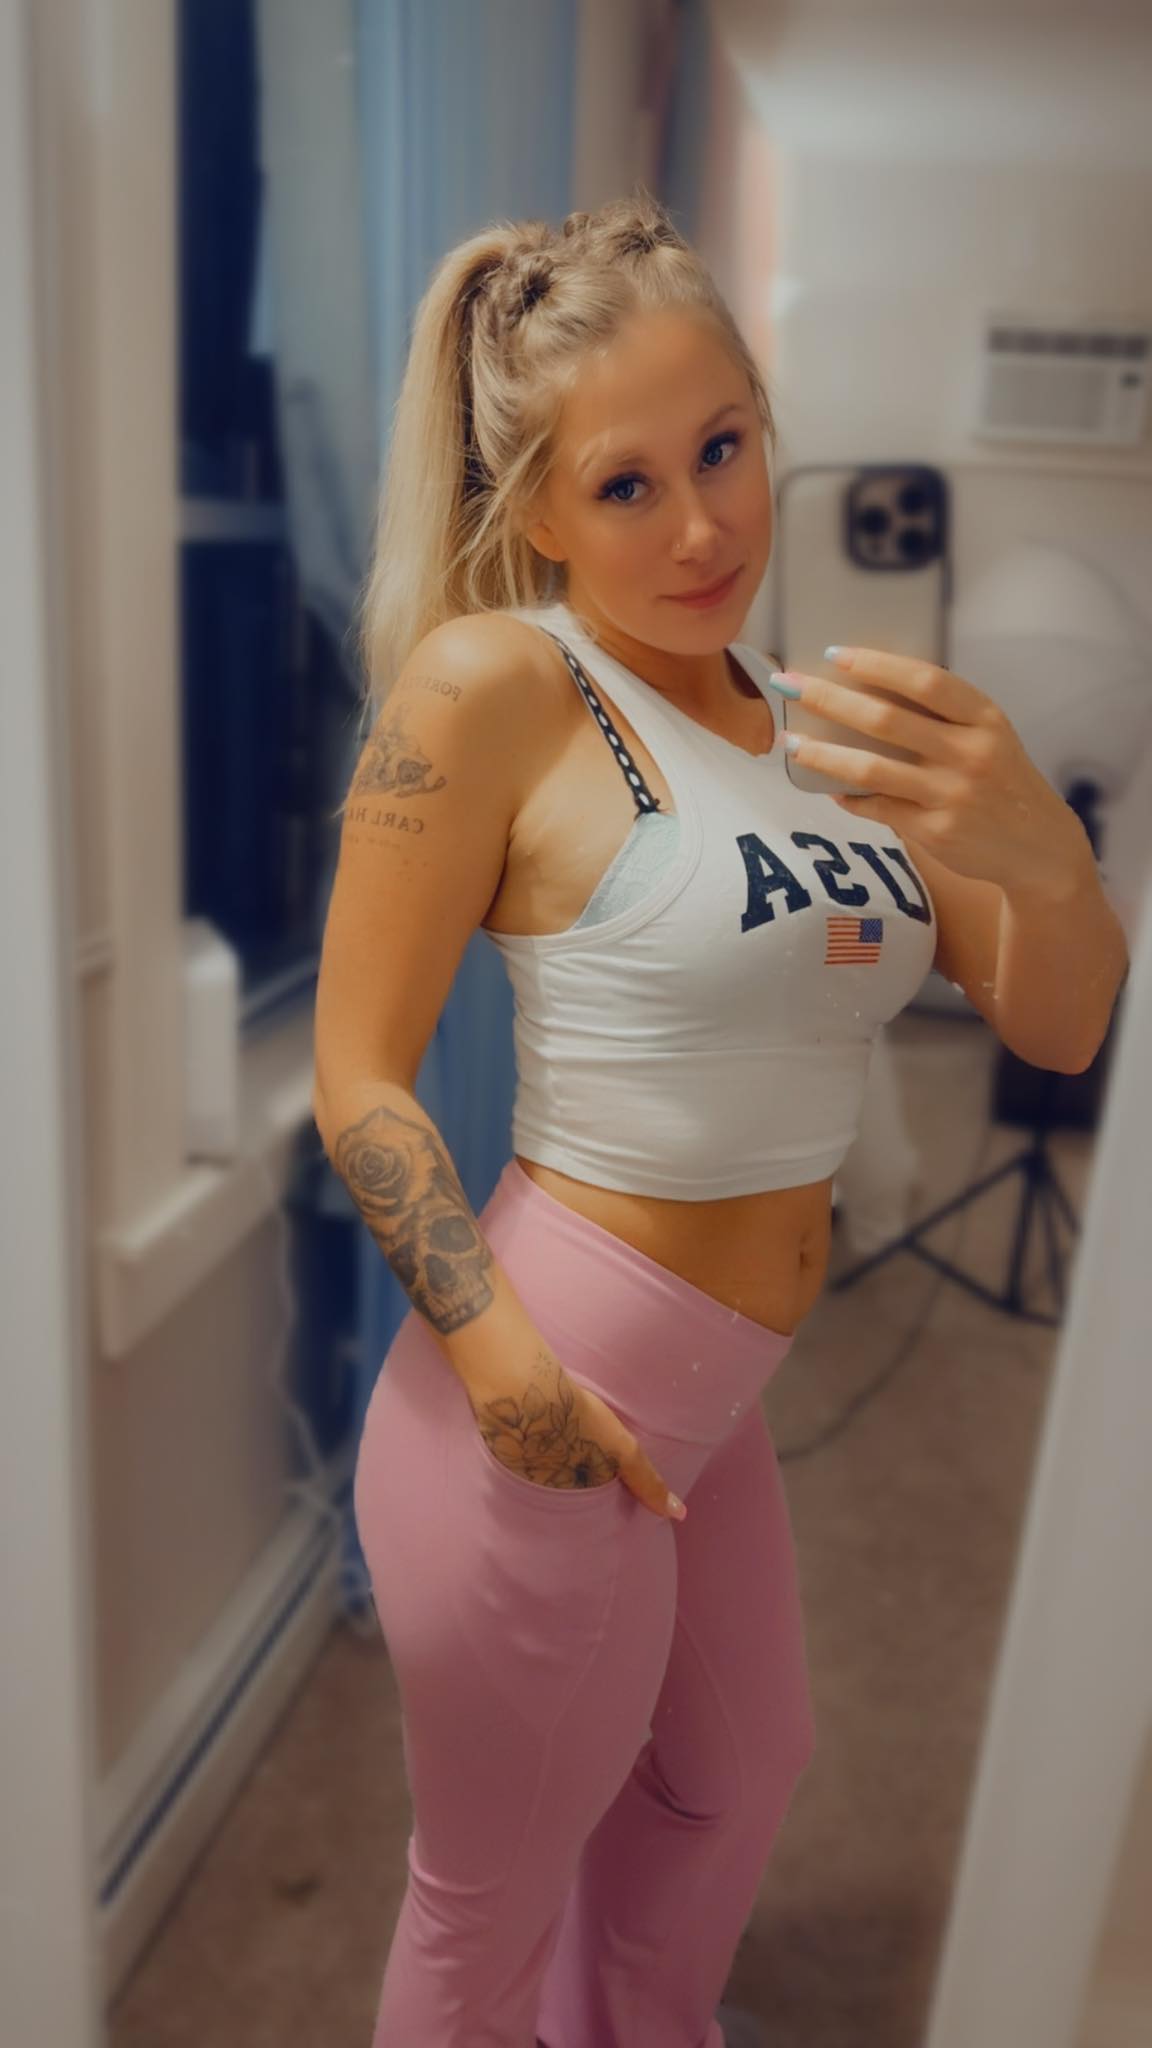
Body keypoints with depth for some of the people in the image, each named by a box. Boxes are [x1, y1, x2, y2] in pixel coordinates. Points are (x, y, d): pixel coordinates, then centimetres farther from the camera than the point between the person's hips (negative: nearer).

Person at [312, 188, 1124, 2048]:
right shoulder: (490, 682, -16)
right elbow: (359, 1080, -16)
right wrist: (511, 1367, -26)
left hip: (716, 1401, 8)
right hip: (552, 1410, -7)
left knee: (739, 1786, 33)